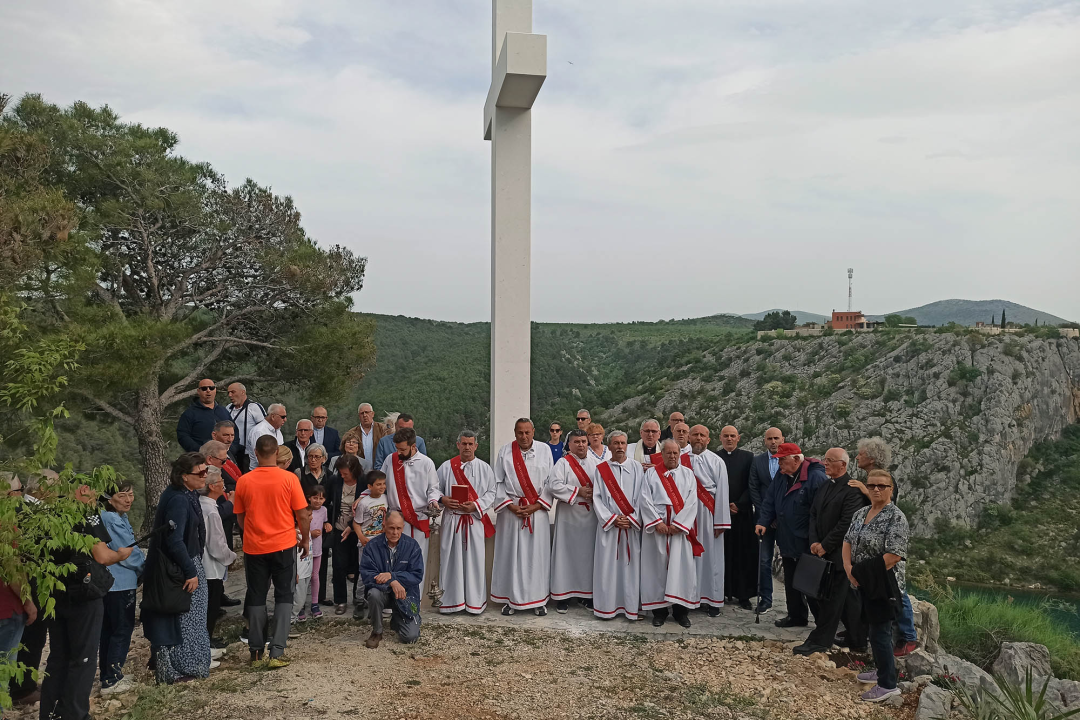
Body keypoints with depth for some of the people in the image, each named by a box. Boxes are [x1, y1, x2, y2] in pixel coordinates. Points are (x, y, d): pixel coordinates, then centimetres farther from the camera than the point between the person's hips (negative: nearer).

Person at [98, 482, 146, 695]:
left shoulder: (118, 517, 10)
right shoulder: (113, 520, -20)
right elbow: (127, 554, -17)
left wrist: (141, 561, 7)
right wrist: (145, 566, -1)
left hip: (109, 582, 10)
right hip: (120, 583, -10)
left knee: (109, 629, 16)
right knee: (123, 629, -1)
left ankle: (107, 677, 26)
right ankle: (112, 681, 4)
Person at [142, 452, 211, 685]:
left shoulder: (187, 495, 6)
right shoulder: (178, 500, -25)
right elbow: (174, 541, -28)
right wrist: (190, 572, -23)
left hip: (189, 563, 10)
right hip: (178, 569, -10)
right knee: (181, 620, 3)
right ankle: (176, 669, 15)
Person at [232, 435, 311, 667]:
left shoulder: (244, 481, -4)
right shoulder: (289, 478, -11)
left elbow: (240, 518, 7)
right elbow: (302, 515, -7)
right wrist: (305, 539, 9)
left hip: (254, 546, 2)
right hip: (283, 545, -2)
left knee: (256, 598, 13)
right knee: (283, 596, 8)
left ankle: (256, 651, 17)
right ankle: (277, 652, 1)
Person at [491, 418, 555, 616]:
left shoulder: (544, 450, 3)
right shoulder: (505, 451, 2)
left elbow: (550, 482, 2)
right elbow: (498, 482, 2)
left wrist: (536, 505, -6)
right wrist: (511, 506, -8)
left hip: (537, 511, 0)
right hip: (511, 511, 0)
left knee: (537, 555, 3)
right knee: (510, 555, 3)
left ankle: (538, 599, 13)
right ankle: (509, 599, 13)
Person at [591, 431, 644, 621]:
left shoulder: (636, 467, 4)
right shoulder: (600, 469, 5)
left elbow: (641, 496, 1)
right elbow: (597, 498, 1)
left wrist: (631, 519, -9)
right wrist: (612, 519, -9)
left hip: (632, 525, 0)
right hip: (608, 525, 0)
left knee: (631, 565, 2)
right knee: (607, 565, 1)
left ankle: (631, 606, 10)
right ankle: (607, 607, 9)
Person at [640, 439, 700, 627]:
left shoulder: (688, 474, 10)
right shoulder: (651, 473, 8)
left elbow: (691, 501, 0)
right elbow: (646, 499, -1)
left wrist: (678, 524, -9)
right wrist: (657, 522, -12)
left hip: (681, 528, 1)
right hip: (657, 528, 0)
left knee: (681, 567, -2)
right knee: (658, 567, 1)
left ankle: (681, 610, 6)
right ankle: (659, 610, 8)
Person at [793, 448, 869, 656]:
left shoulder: (852, 489, -15)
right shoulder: (825, 486, 12)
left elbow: (847, 524, -19)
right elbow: (813, 514, 12)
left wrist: (825, 546, -14)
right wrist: (814, 542, -1)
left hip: (840, 553, -8)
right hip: (824, 551, 8)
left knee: (832, 598, -1)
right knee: (847, 598, 15)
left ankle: (820, 642, 5)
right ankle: (858, 640, 26)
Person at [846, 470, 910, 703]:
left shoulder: (895, 517, -16)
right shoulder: (860, 513, 8)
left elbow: (894, 556, -22)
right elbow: (848, 541, 9)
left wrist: (863, 572, -16)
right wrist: (849, 568, -8)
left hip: (884, 584, -8)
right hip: (866, 582, 8)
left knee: (880, 632, -3)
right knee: (876, 628, 19)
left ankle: (888, 684, 7)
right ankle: (882, 670, 33)